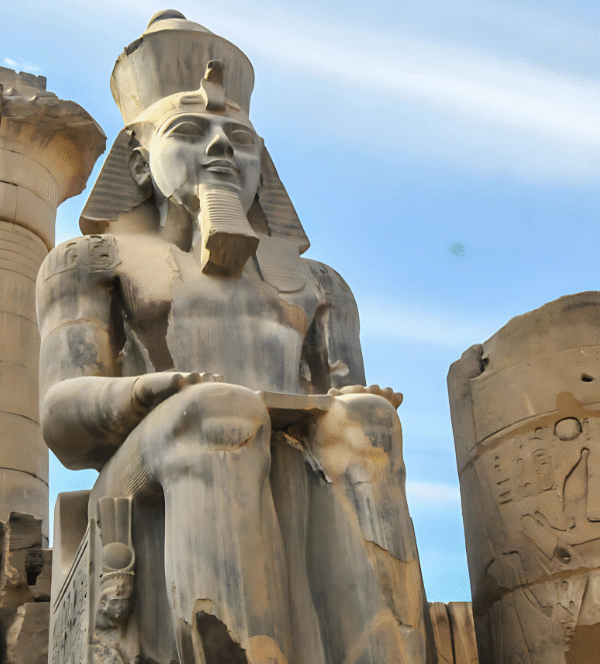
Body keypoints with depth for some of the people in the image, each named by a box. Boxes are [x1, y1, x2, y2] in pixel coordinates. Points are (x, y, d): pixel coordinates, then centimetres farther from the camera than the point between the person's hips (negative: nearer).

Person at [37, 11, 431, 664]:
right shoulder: (89, 263, 20)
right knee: (223, 413, -35)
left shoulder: (316, 286, 30)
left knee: (361, 421, -31)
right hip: (157, 498, -2)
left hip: (302, 494, 3)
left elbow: (348, 406, 18)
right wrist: (160, 396, -18)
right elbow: (64, 415, 4)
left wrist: (358, 421, -8)